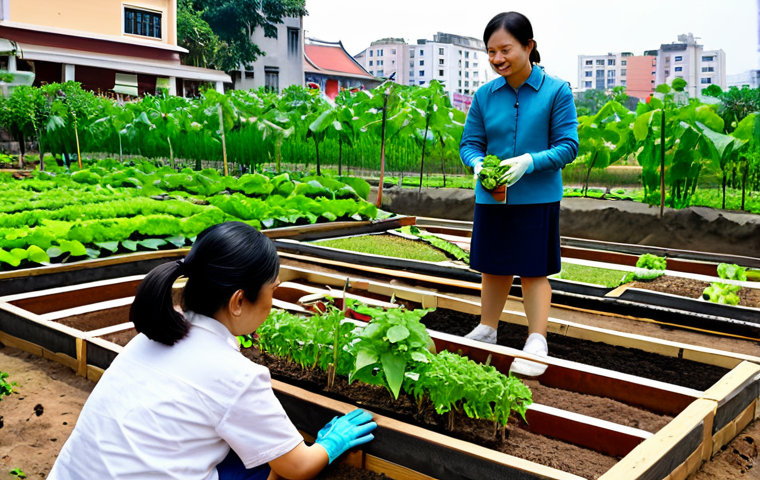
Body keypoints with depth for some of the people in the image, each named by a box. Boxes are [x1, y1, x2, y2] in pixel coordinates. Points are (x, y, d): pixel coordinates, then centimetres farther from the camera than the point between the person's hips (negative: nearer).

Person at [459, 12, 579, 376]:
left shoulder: (556, 92, -8)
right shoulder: (484, 95, 1)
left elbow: (567, 146, -8)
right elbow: (470, 143, 5)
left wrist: (529, 161, -24)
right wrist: (478, 164, -18)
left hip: (537, 198, -3)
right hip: (491, 197, 4)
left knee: (533, 271, 2)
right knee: (493, 267, 14)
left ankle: (537, 343, 13)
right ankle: (486, 331, 31)